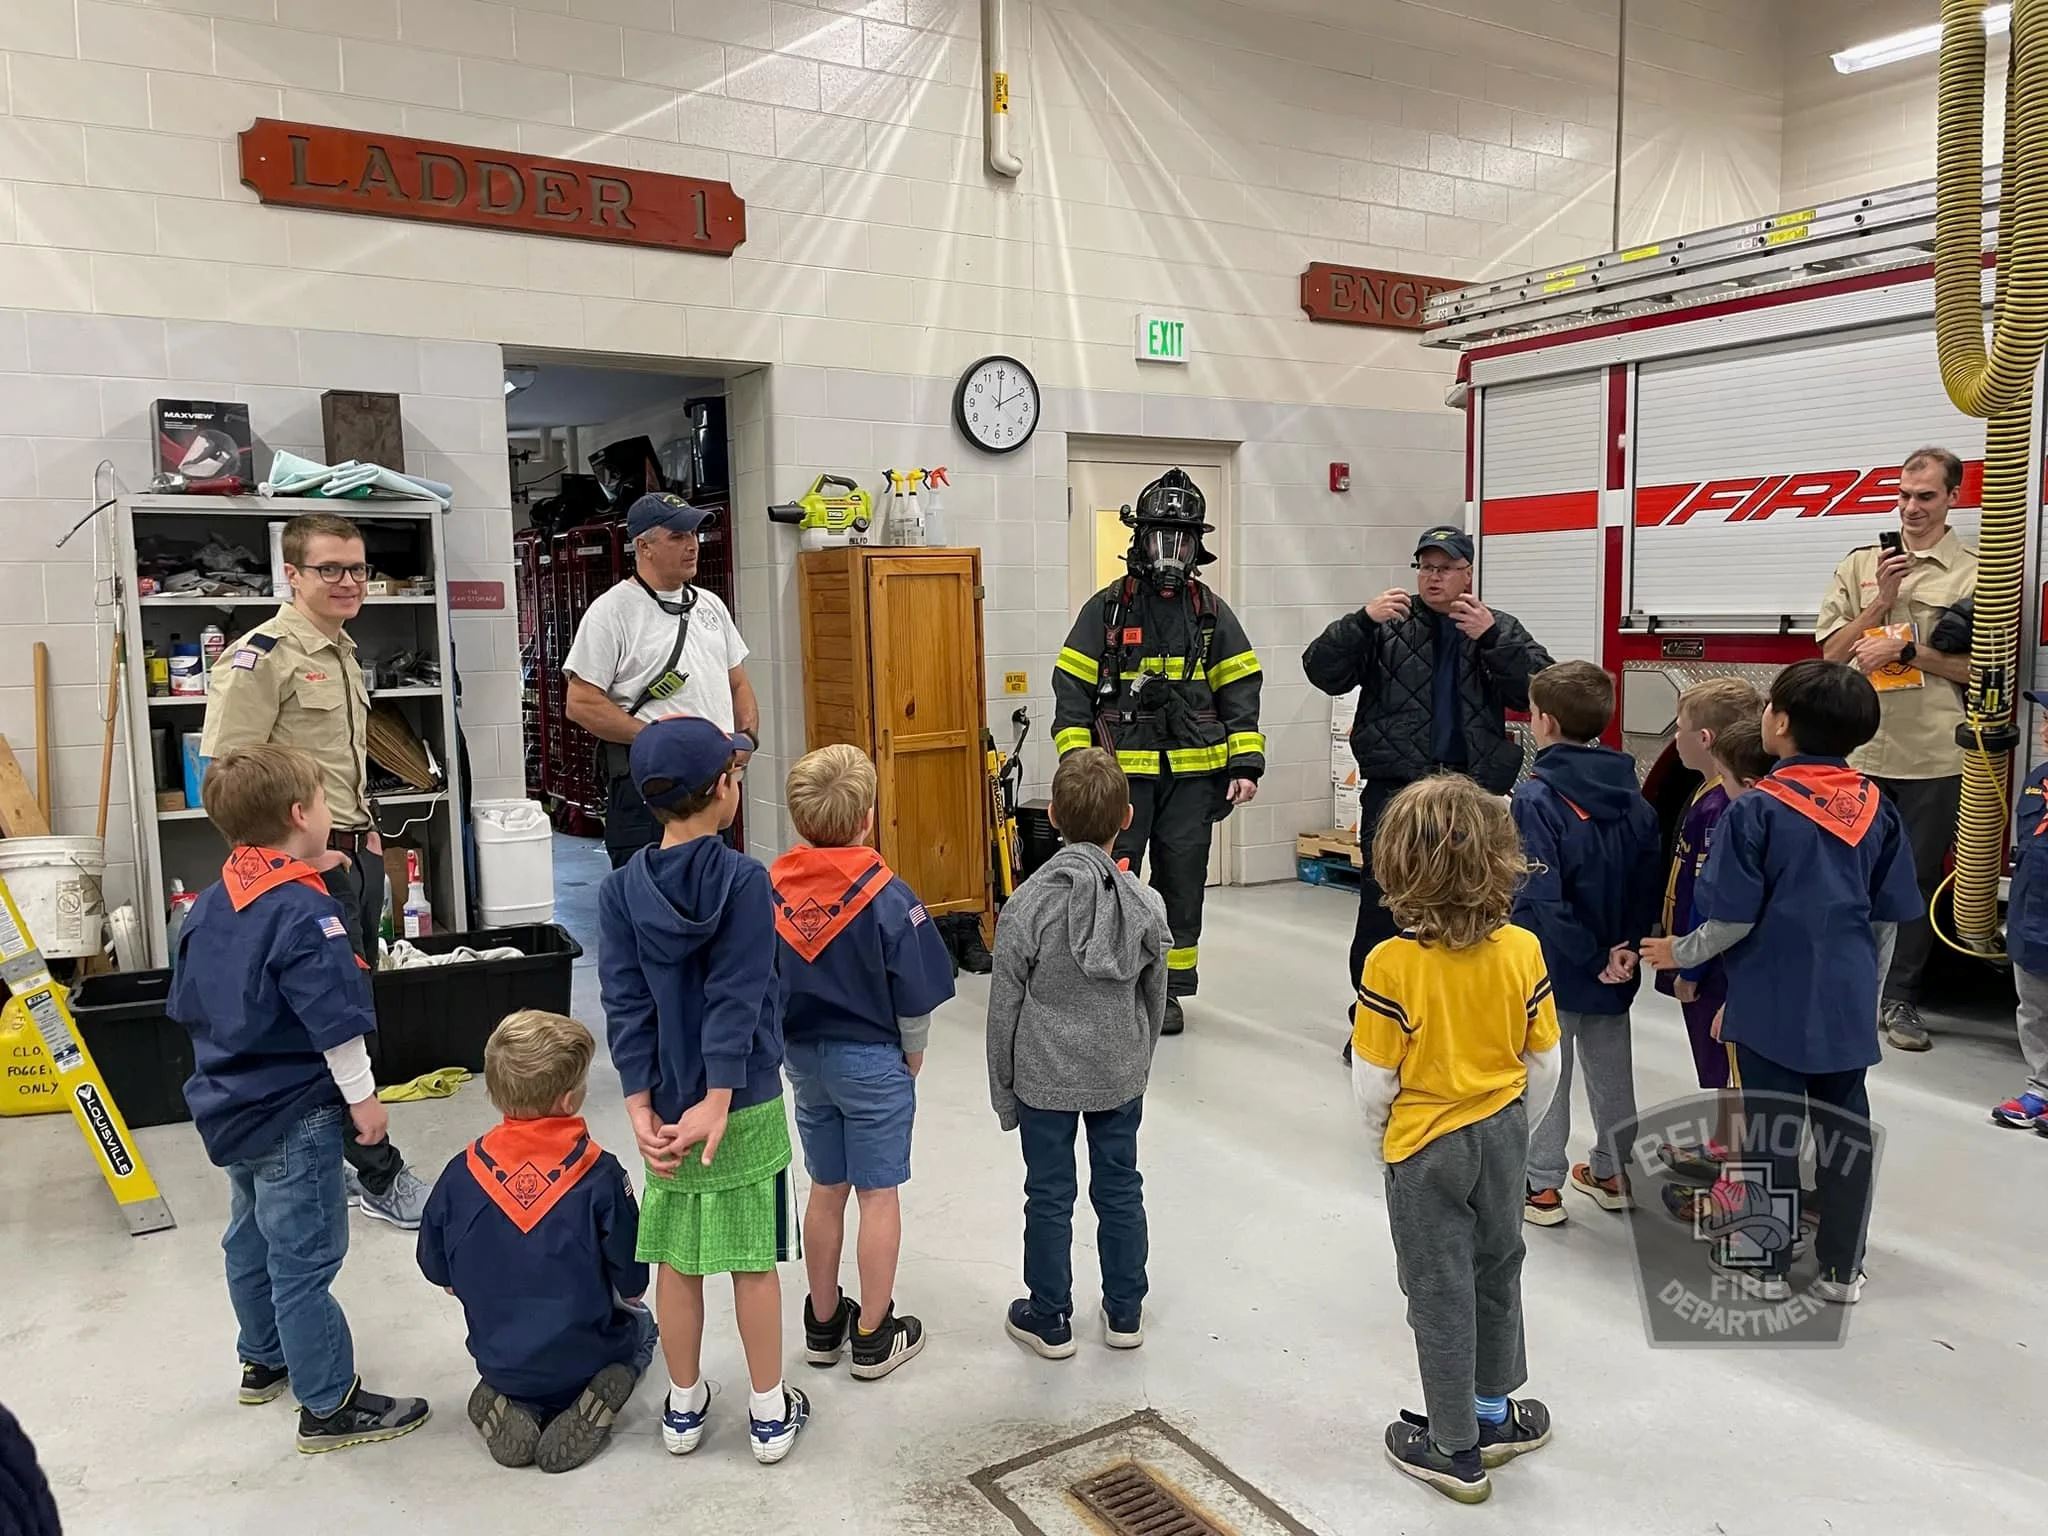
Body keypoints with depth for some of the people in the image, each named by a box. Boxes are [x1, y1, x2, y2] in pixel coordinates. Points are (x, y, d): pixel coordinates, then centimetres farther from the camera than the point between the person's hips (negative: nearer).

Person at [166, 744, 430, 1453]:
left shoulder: (210, 903, 4)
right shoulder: (304, 912, -24)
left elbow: (186, 1003, 13)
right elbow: (334, 1024, -24)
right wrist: (363, 1099, -13)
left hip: (230, 1106, 10)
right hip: (293, 1116, -9)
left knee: (252, 1241, 24)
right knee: (305, 1261, -1)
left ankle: (264, 1361, 42)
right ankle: (329, 1407, 9)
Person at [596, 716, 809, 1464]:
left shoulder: (620, 889, -4)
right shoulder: (744, 880, -14)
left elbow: (624, 1003, -6)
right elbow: (736, 1000, -18)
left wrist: (640, 1105, -6)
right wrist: (718, 1102, -18)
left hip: (664, 1104, 3)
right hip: (746, 1103, -3)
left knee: (676, 1260, 16)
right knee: (754, 1259, 10)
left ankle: (683, 1407, 31)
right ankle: (770, 1412, 23)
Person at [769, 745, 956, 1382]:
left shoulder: (768, 890, -7)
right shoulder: (887, 897, -19)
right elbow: (915, 997, -13)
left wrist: (794, 1045, 13)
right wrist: (913, 1056, 4)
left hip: (803, 1059, 5)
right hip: (873, 1060, -4)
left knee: (825, 1189, 18)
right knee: (878, 1194, 8)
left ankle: (824, 1323, 31)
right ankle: (874, 1337, 18)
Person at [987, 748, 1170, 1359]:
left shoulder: (1027, 904, -17)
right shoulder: (1146, 904, -9)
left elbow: (1004, 1007, -10)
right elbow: (1155, 1001, 3)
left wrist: (1003, 1090, 2)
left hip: (1044, 1077, -2)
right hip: (1120, 1074, 3)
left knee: (1050, 1195, 11)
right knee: (1120, 1188, 17)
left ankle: (1049, 1320, 26)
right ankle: (1125, 1312, 31)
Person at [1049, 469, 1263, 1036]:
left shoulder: (1212, 612, 8)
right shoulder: (1106, 608, 0)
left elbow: (1240, 691, 8)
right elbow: (1072, 690, -2)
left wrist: (1246, 764, -1)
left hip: (1193, 775, 3)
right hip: (1122, 770, -2)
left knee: (1182, 881, 8)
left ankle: (1168, 990, 22)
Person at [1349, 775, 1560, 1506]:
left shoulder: (1392, 964, -24)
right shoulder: (1523, 951, -13)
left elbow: (1373, 1084, -17)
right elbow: (1545, 1065, -3)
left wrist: (1378, 1150, 3)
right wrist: (1514, 1132, 14)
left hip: (1425, 1147, -4)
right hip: (1501, 1134, 4)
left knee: (1441, 1291, 11)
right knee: (1497, 1270, 23)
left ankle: (1456, 1449, 28)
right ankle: (1494, 1416, 42)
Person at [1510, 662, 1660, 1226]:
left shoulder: (1536, 798, -21)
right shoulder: (1631, 794, 0)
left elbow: (1538, 898, -26)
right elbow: (1651, 879, -1)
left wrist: (1588, 957, -17)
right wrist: (1628, 944, -5)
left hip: (1552, 968, -6)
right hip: (1614, 971, 6)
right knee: (1611, 1072, 20)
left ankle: (1541, 1184, 17)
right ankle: (1613, 1172, 34)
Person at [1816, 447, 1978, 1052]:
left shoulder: (1976, 573, 1)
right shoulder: (1860, 565, 9)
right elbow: (1832, 653, 6)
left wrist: (1906, 649, -14)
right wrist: (1881, 602, -6)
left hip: (1934, 756, -2)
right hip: (1859, 750, 2)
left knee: (1919, 879, 6)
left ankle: (1901, 998, 17)